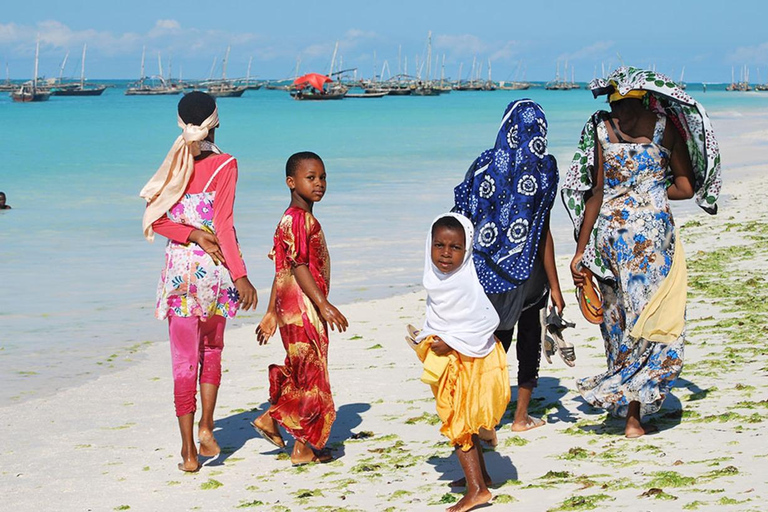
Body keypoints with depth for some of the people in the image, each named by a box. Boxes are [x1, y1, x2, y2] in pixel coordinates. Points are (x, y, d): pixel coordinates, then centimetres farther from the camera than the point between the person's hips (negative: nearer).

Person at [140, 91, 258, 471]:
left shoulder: (174, 165, 3)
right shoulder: (225, 165, -7)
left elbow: (156, 220, -4)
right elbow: (223, 224, -14)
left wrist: (194, 235, -6)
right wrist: (241, 276, -15)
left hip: (180, 268, 2)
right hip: (215, 268, -1)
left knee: (184, 359, 5)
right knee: (212, 348, 20)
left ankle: (188, 448, 3)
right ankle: (206, 426, 10)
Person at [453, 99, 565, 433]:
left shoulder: (485, 164, 0)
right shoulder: (541, 168, -10)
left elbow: (465, 219, 1)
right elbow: (544, 233, -11)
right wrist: (555, 286, -5)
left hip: (489, 271, 3)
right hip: (528, 270, -3)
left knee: (497, 342, 12)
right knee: (529, 341, 13)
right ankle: (521, 417, 19)